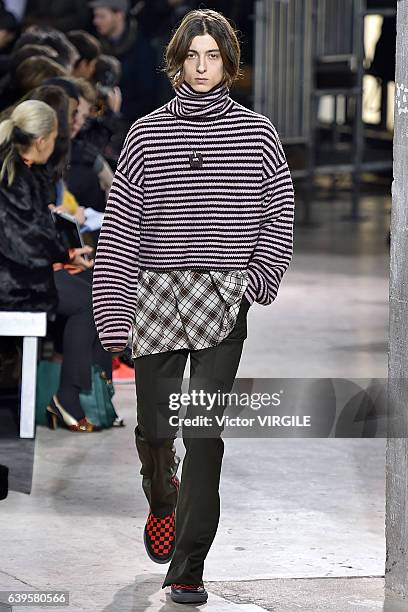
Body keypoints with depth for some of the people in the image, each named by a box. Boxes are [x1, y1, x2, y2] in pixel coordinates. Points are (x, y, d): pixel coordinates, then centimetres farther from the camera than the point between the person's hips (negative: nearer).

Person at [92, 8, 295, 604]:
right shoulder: (147, 135, 6)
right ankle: (162, 503, 41)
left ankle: (187, 569, -3)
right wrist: (113, 317, -2)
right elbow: (119, 232, 4)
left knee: (204, 432, -8)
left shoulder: (256, 133, 5)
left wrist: (256, 282, -7)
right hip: (157, 299, 1)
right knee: (154, 430, 6)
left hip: (224, 307, -1)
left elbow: (280, 218, 7)